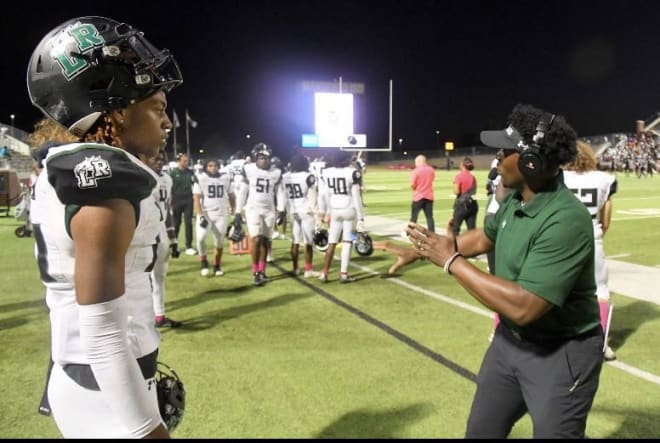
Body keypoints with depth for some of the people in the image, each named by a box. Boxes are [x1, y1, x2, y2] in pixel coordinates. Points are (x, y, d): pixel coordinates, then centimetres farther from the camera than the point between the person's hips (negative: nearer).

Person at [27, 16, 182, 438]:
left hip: (83, 378, 8)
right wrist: (145, 427, -17)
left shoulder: (70, 173, 5)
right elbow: (102, 332, -24)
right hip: (109, 392, -8)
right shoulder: (107, 182, -23)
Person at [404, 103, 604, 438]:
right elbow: (485, 237, 15)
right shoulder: (514, 199, -5)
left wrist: (452, 261, -29)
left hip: (561, 355, -8)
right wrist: (426, 247, 13)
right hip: (508, 340, 8)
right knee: (480, 431, 22)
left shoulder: (567, 220, -31)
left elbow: (522, 307, -35)